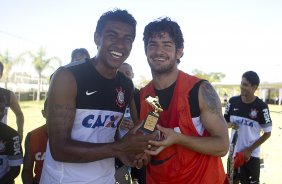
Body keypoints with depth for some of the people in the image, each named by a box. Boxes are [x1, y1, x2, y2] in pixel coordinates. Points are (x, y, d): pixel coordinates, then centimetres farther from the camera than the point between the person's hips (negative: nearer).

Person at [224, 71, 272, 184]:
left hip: (251, 154, -3)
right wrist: (230, 125, -18)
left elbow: (267, 133, -8)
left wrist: (250, 149, -11)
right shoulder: (233, 101, -5)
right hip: (234, 152, 3)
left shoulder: (261, 107, -15)